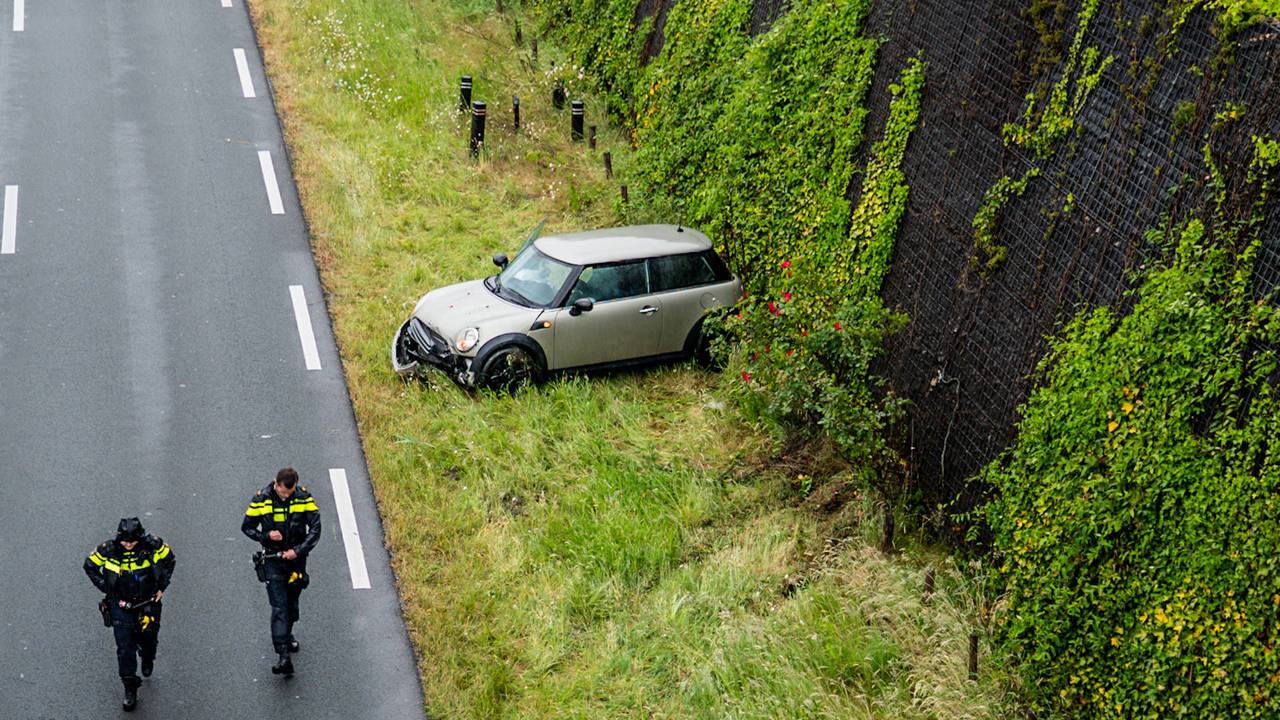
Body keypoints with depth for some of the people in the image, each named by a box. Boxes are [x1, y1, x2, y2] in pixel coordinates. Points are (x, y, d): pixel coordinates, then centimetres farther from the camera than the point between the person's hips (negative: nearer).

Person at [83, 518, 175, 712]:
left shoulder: (151, 546, -17)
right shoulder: (108, 550, -17)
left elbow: (168, 559, 2)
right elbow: (90, 566, 0)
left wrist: (162, 586, -2)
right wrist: (106, 588, -7)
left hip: (147, 601, 1)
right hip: (121, 603, -1)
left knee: (148, 636, 13)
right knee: (125, 646, -5)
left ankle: (148, 659, 50)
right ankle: (130, 688, 4)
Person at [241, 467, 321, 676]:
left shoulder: (304, 498, -10)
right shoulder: (261, 500, -11)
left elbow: (315, 528, -12)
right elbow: (246, 527, -1)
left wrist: (298, 551, -22)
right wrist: (266, 536, -19)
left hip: (296, 557, 2)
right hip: (273, 560, -2)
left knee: (292, 602, 18)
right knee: (279, 607, -11)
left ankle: (287, 634, 46)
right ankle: (283, 655, -17)